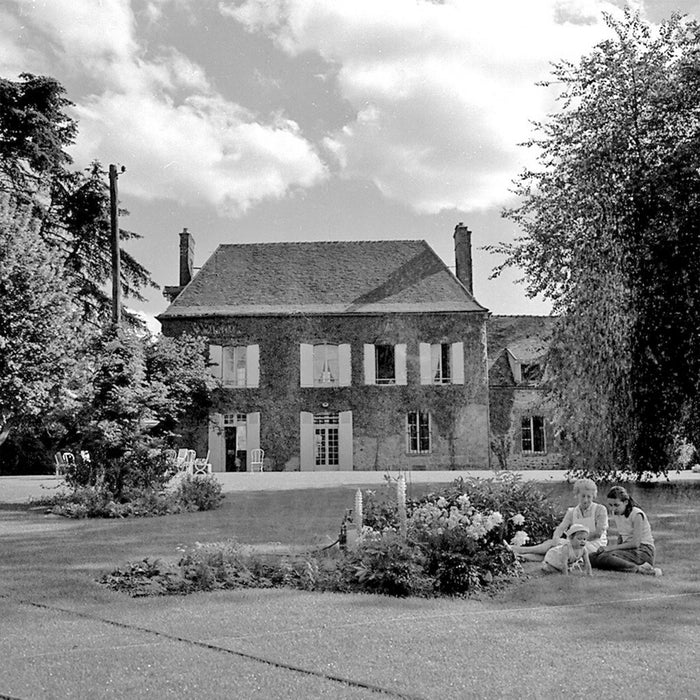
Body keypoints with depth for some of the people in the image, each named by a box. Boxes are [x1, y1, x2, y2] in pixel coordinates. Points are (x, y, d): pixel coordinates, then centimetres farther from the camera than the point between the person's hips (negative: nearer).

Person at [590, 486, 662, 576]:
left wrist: (612, 547, -17)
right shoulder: (615, 514, 10)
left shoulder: (637, 514, -12)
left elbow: (635, 543, -17)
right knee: (592, 557, -17)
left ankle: (639, 569, -31)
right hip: (628, 550, 8)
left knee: (603, 557, -31)